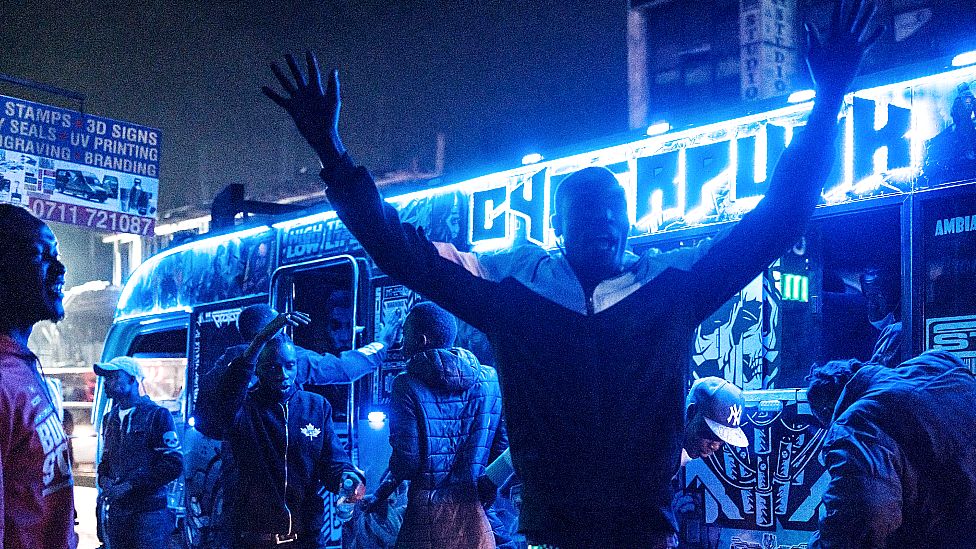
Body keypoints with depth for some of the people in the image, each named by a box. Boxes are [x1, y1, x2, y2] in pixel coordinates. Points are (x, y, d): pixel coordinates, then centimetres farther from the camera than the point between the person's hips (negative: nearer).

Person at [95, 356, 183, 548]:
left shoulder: (157, 415, -4)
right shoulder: (110, 418, 18)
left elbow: (173, 465, -11)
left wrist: (129, 486, -15)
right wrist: (104, 479, 3)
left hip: (149, 511, -6)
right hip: (117, 511, 6)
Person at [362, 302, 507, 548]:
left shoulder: (408, 385, -8)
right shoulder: (491, 380, 2)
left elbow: (407, 459, -11)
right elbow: (503, 448, 1)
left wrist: (379, 496, 7)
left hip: (429, 511, -3)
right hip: (475, 511, 3)